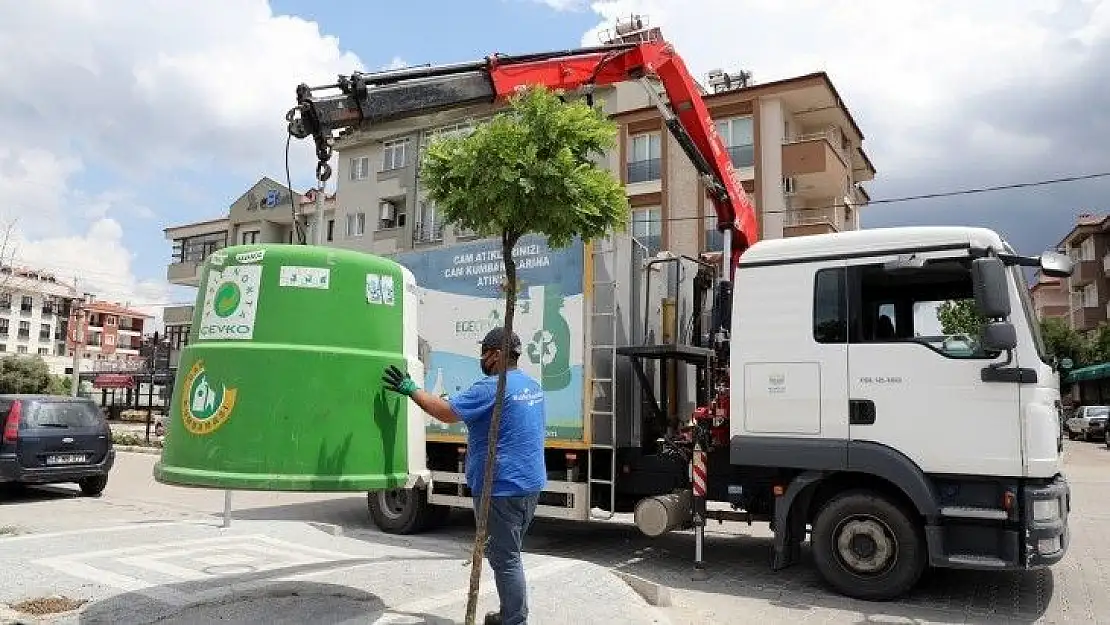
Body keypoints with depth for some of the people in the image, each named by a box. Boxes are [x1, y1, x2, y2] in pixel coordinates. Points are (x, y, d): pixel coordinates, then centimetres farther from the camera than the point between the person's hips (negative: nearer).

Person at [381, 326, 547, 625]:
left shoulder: (491, 387, -18)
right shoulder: (533, 386, 11)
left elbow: (447, 412, -18)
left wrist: (410, 389, -9)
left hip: (502, 488, -10)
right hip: (530, 484, 10)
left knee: (504, 559, 0)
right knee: (510, 554, 21)